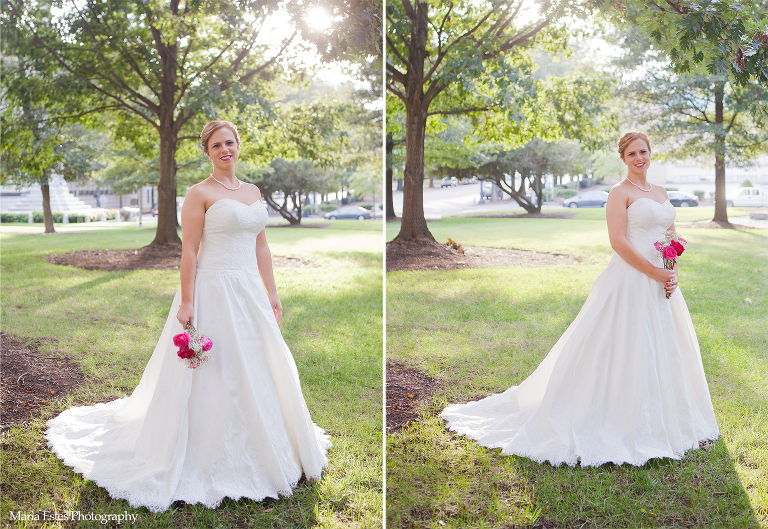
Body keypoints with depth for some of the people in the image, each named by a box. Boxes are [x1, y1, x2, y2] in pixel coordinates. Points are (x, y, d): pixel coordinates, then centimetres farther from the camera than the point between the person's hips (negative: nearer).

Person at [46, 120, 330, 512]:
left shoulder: (253, 192, 13)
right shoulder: (200, 194, -7)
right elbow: (189, 251, -11)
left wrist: (272, 293, 12)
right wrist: (187, 303, -16)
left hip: (249, 292, 7)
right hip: (213, 292, -6)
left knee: (258, 371, 12)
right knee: (211, 376, 1)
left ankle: (256, 451, 29)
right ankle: (210, 461, 16)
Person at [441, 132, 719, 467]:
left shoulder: (661, 193, 17)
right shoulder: (620, 192, -6)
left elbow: (672, 237, 18)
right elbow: (618, 241, -15)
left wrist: (673, 272, 0)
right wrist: (654, 272, -17)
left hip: (662, 282, 8)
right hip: (631, 280, -7)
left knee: (664, 349, 13)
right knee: (626, 349, -5)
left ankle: (666, 422, 26)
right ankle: (622, 424, 5)